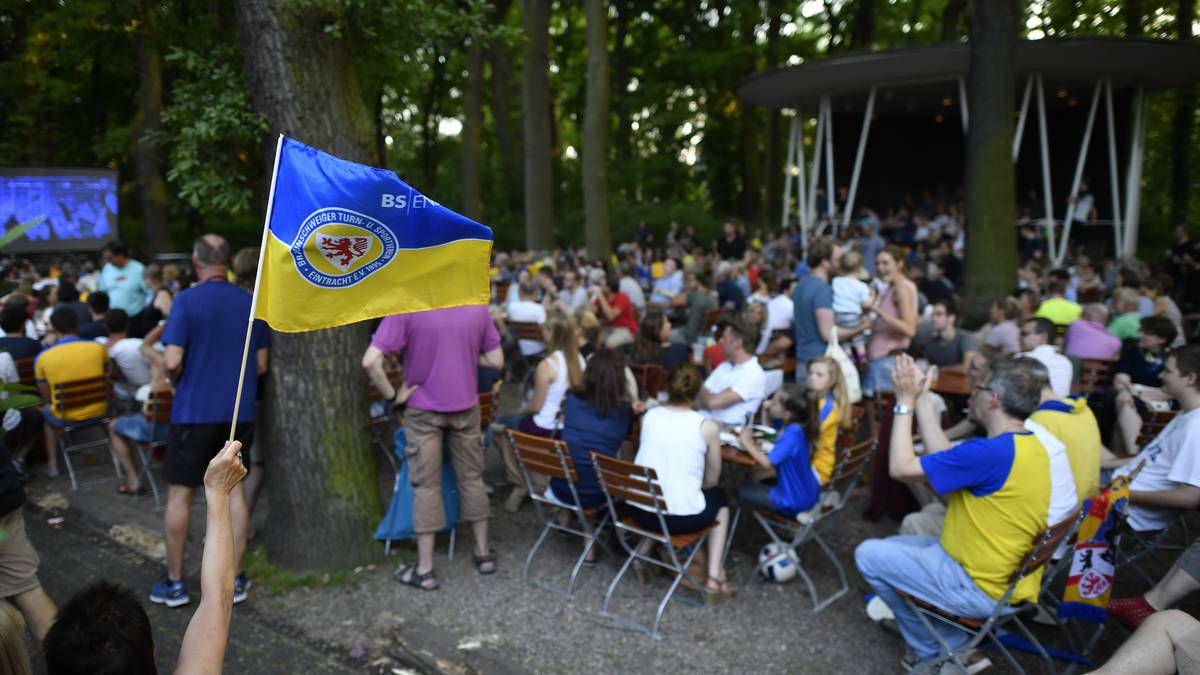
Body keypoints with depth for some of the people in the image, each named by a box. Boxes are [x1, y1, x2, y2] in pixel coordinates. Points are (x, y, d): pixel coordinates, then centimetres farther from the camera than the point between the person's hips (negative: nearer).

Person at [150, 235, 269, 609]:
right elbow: (261, 365, 6)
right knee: (234, 490, 10)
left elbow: (172, 362, -15)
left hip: (194, 410, -4)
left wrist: (178, 380, 5)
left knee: (180, 494, 8)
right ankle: (234, 579, 16)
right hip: (239, 411, 4)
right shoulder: (252, 303, 3)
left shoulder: (187, 301, -10)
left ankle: (174, 582, 17)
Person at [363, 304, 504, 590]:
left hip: (424, 409, -2)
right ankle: (484, 553, 27)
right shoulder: (477, 307, -5)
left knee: (426, 485, 5)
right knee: (471, 478, 15)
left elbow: (370, 361, -22)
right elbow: (496, 360, 1)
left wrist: (392, 394, -11)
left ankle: (425, 569, 12)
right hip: (465, 406, 3)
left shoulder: (406, 308, -15)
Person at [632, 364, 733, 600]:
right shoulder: (707, 426, -6)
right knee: (720, 500, 28)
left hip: (639, 510, 4)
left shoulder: (648, 416, 3)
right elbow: (712, 480, 4)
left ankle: (644, 552, 26)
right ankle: (714, 578, 19)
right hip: (680, 517, -4)